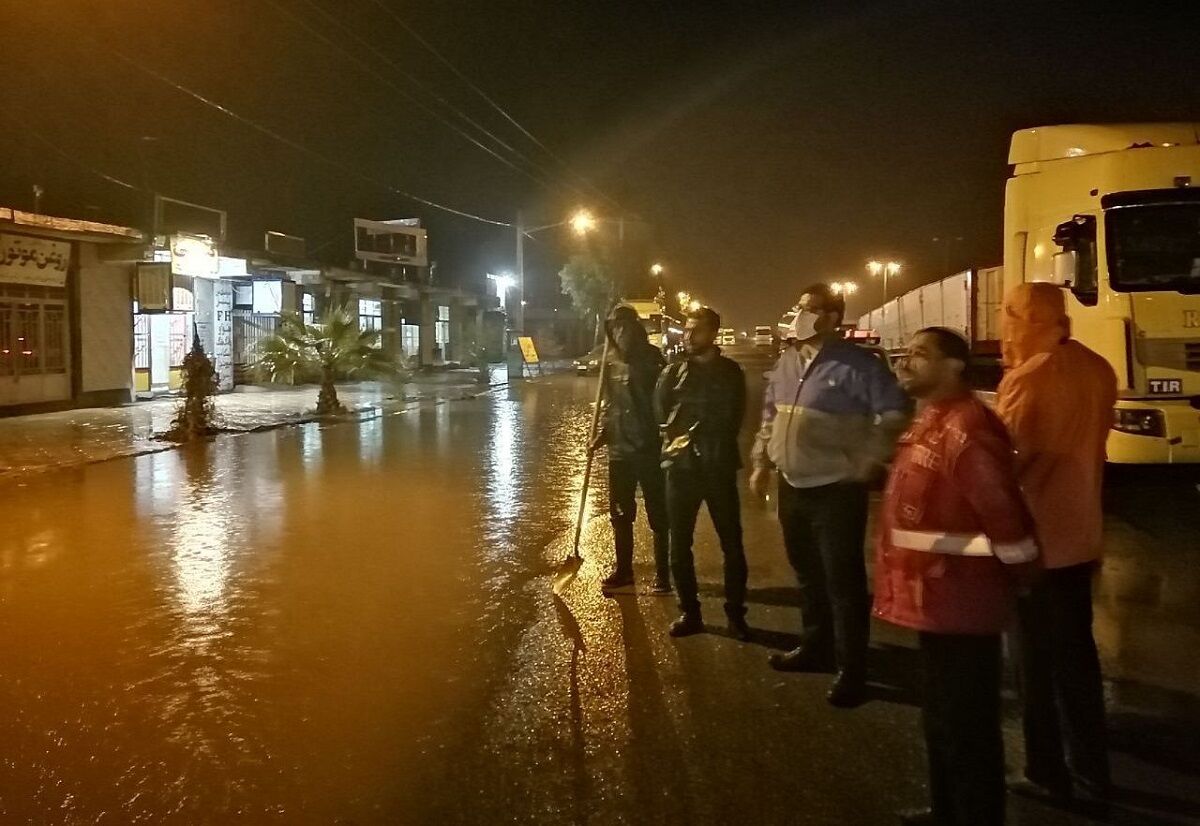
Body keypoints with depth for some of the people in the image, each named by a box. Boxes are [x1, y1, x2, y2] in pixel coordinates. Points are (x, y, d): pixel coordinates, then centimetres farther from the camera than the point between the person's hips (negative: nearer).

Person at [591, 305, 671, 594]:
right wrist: (604, 431, 4)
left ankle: (662, 573, 17)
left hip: (650, 450, -5)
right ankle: (623, 569, 29)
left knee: (657, 515, 5)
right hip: (619, 450, 5)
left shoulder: (652, 359, -8)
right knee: (620, 514, 14)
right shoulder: (612, 363, 6)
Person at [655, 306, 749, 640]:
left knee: (731, 543, 2)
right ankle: (689, 612, 18)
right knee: (679, 544, 5)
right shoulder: (673, 372, 8)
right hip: (680, 465, 2)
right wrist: (678, 437, -11)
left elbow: (732, 419, 4)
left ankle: (736, 614, 13)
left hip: (719, 466, -1)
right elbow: (661, 415, 2)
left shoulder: (730, 372, 6)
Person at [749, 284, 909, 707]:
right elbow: (770, 414, 19)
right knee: (808, 575, 20)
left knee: (843, 581, -2)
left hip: (836, 490, -8)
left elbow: (895, 413, -13)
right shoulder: (787, 361, 10)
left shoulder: (856, 364, -13)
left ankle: (851, 669, 7)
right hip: (792, 487, 8)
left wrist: (870, 461, -16)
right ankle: (815, 646, 36)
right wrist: (762, 461, 15)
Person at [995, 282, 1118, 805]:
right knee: (1077, 654, 18)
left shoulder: (1028, 377, -19)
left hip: (1034, 540, -7)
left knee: (1039, 660, 7)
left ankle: (1047, 772, 18)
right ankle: (1092, 773, 27)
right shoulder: (1098, 371, 4)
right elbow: (1087, 444, 12)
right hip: (1078, 536, 7)